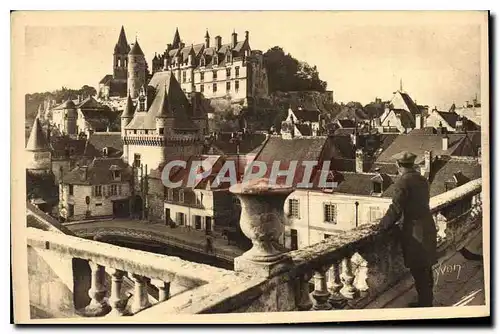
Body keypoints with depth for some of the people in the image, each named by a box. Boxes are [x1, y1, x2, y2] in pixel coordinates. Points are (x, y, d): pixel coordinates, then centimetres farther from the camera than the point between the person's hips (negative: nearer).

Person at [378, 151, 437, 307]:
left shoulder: (403, 182, -16)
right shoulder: (422, 180, 10)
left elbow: (396, 209, -19)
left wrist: (383, 224, -5)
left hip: (414, 231, -9)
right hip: (428, 226, 9)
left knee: (418, 270, 3)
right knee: (426, 267, 20)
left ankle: (424, 303, 12)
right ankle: (428, 299, 33)